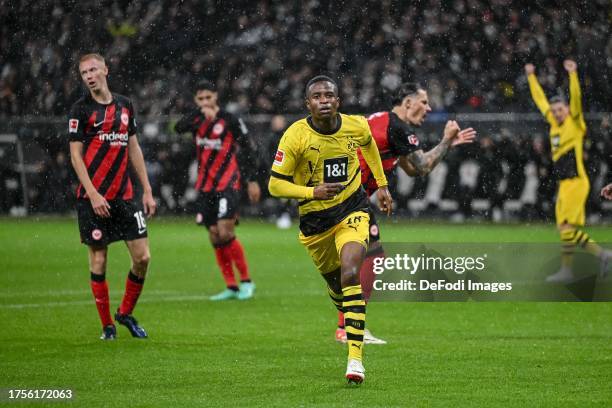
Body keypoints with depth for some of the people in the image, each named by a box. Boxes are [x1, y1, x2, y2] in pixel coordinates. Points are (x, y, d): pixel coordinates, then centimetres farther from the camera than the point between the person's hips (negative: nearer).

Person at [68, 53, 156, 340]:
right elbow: (75, 155, -6)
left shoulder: (124, 105, 12)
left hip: (124, 196, 4)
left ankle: (126, 313, 18)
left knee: (142, 257, -2)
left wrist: (147, 190, 12)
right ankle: (107, 325, 9)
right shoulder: (81, 109, -3)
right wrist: (92, 194, -15)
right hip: (94, 198, -4)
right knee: (99, 261, -1)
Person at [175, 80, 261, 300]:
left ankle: (246, 281, -3)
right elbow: (179, 127, -16)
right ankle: (231, 288, 11)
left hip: (227, 185, -6)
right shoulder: (196, 119, 6)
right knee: (215, 238, 4)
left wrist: (252, 181, -3)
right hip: (205, 187, 6)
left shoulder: (230, 120, -6)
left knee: (225, 233, -16)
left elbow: (247, 151, -1)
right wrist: (201, 113, -28)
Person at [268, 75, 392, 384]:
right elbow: (275, 185, -15)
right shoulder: (295, 136, -19)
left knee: (350, 274, -22)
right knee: (334, 282, 14)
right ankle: (348, 317, 52)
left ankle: (355, 358, -24)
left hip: (352, 210, -1)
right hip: (314, 218, 1)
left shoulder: (356, 126, -11)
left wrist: (382, 184, 18)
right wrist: (313, 192, -29)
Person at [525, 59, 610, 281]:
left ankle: (566, 270, -6)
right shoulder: (554, 124, 14)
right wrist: (531, 76, 28)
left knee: (566, 226, -9)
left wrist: (573, 74, -26)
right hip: (564, 184, 8)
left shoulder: (574, 123, -3)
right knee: (568, 228, 6)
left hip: (575, 182, -8)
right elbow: (540, 100, 24)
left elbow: (576, 98, -17)